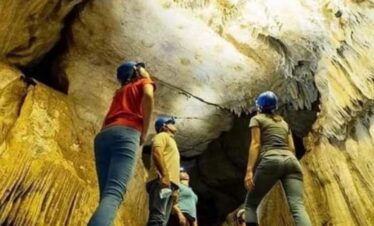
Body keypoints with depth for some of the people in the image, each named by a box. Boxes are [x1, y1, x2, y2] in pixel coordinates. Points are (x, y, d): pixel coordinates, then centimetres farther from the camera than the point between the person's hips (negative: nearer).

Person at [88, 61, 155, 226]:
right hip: (126, 133, -6)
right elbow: (148, 96, -3)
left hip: (103, 135, 6)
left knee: (106, 195, 2)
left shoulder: (120, 91, 38)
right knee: (114, 194, -21)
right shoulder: (144, 82, 20)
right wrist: (144, 133, -1)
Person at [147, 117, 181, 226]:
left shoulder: (170, 141, 36)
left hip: (169, 182, 9)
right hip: (162, 181, -9)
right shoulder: (162, 136, 10)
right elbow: (156, 153, -11)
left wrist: (175, 189, 21)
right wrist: (165, 175, -23)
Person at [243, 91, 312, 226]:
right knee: (298, 207, -9)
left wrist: (249, 171, -7)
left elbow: (256, 144, 0)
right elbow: (292, 148, 21)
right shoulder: (284, 122, 31)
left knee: (251, 204, 9)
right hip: (291, 161, 5)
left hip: (271, 160, -5)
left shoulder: (257, 119, 14)